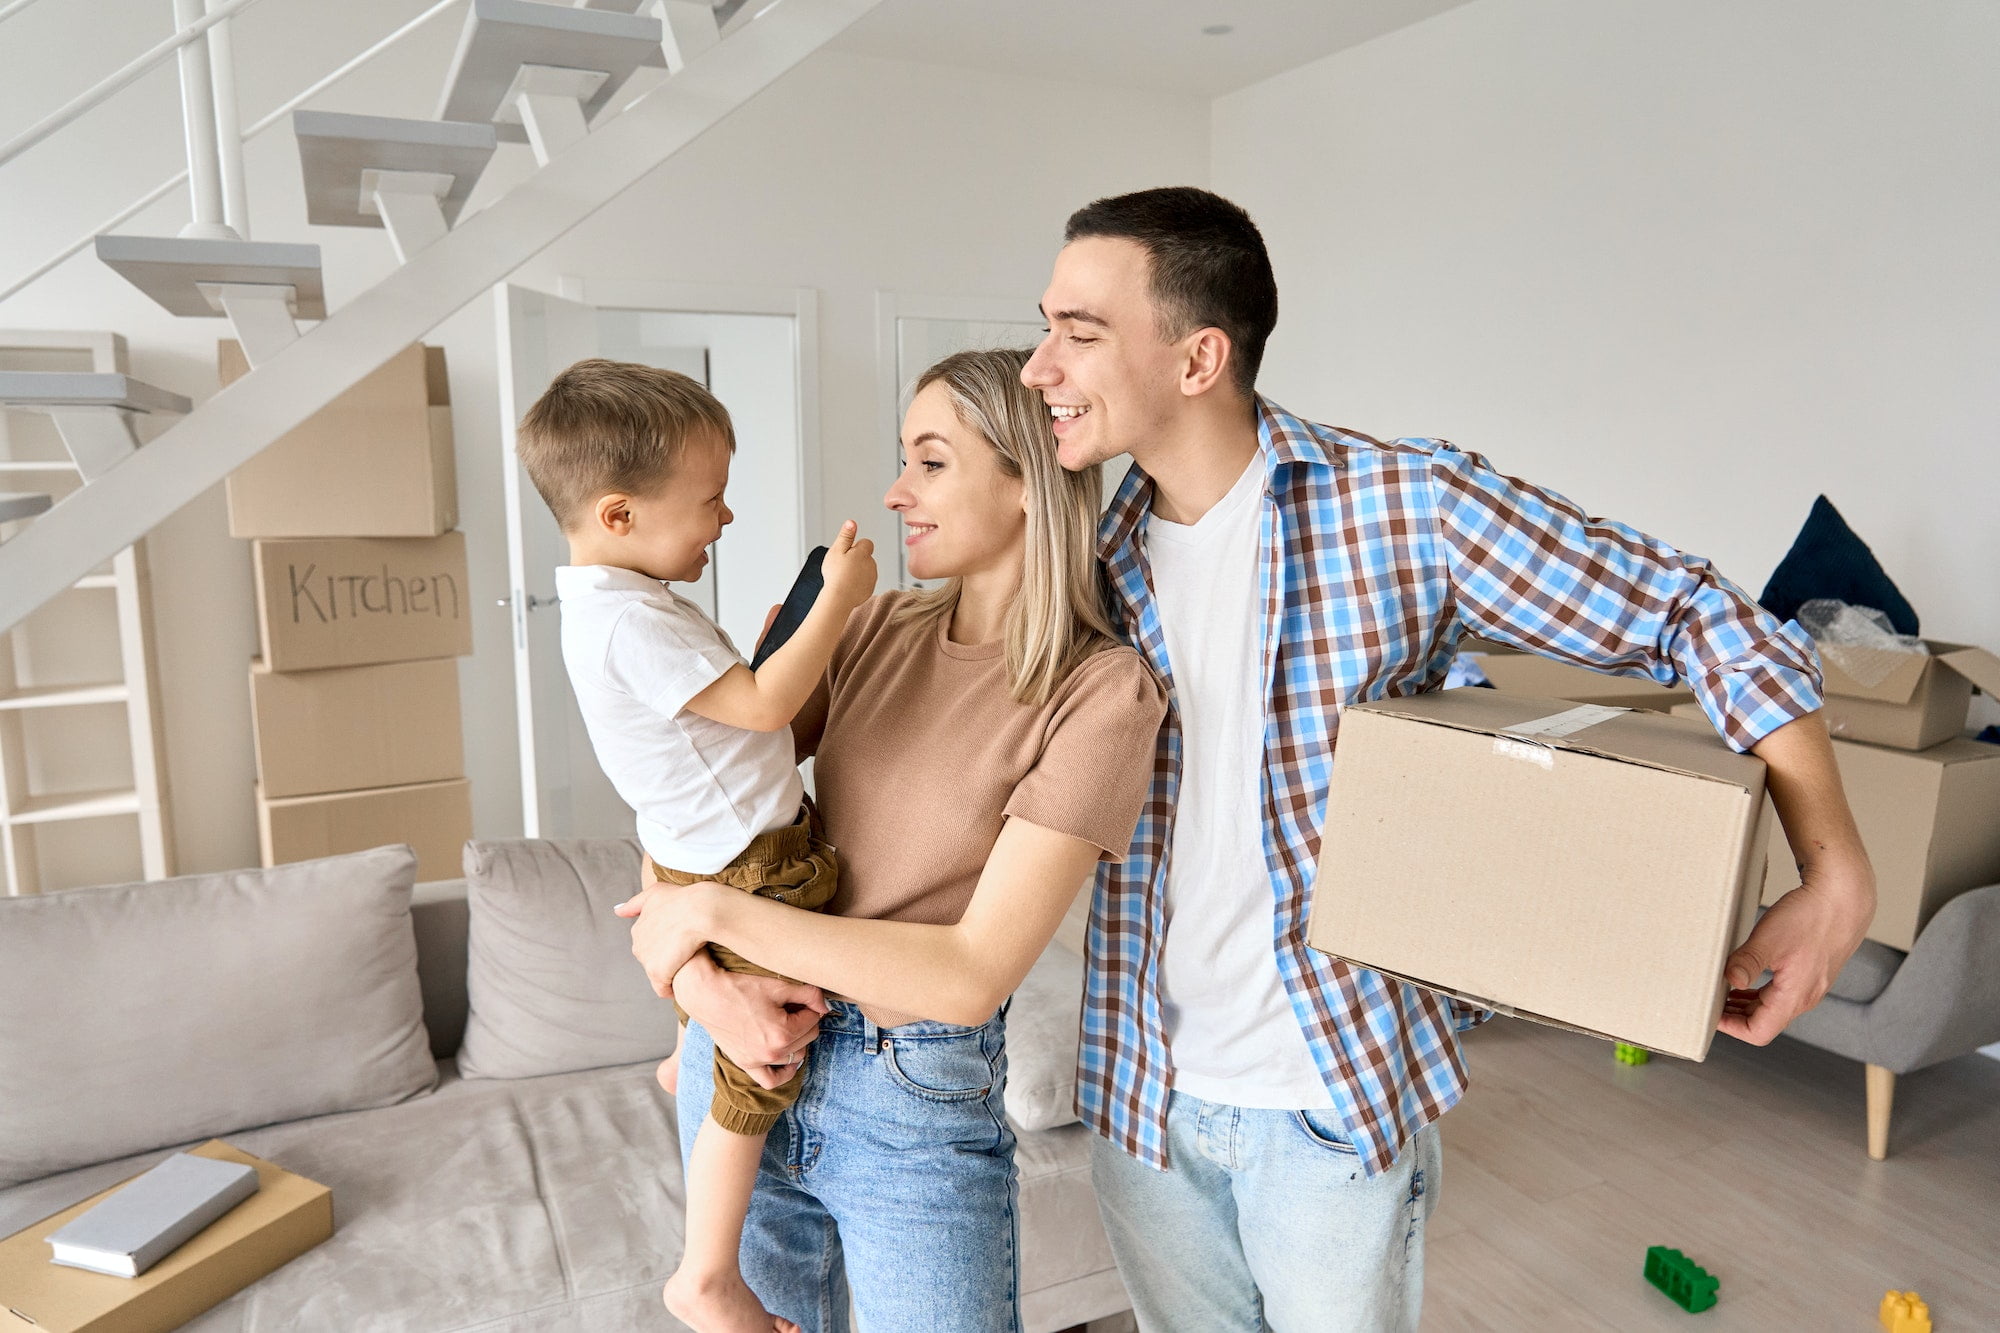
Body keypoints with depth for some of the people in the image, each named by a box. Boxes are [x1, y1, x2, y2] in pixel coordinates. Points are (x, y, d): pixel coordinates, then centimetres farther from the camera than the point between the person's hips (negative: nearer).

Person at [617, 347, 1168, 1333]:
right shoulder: (872, 631, 0)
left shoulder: (1102, 692, -16)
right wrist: (700, 980, -16)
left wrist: (716, 913, -17)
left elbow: (972, 975, -21)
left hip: (916, 1104, -4)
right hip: (746, 1056, 5)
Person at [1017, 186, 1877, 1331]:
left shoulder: (1403, 504, -15)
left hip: (1343, 1096, -3)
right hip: (1143, 1094, 4)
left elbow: (1692, 615, -9)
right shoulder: (1087, 560, -4)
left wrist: (1839, 875, -16)